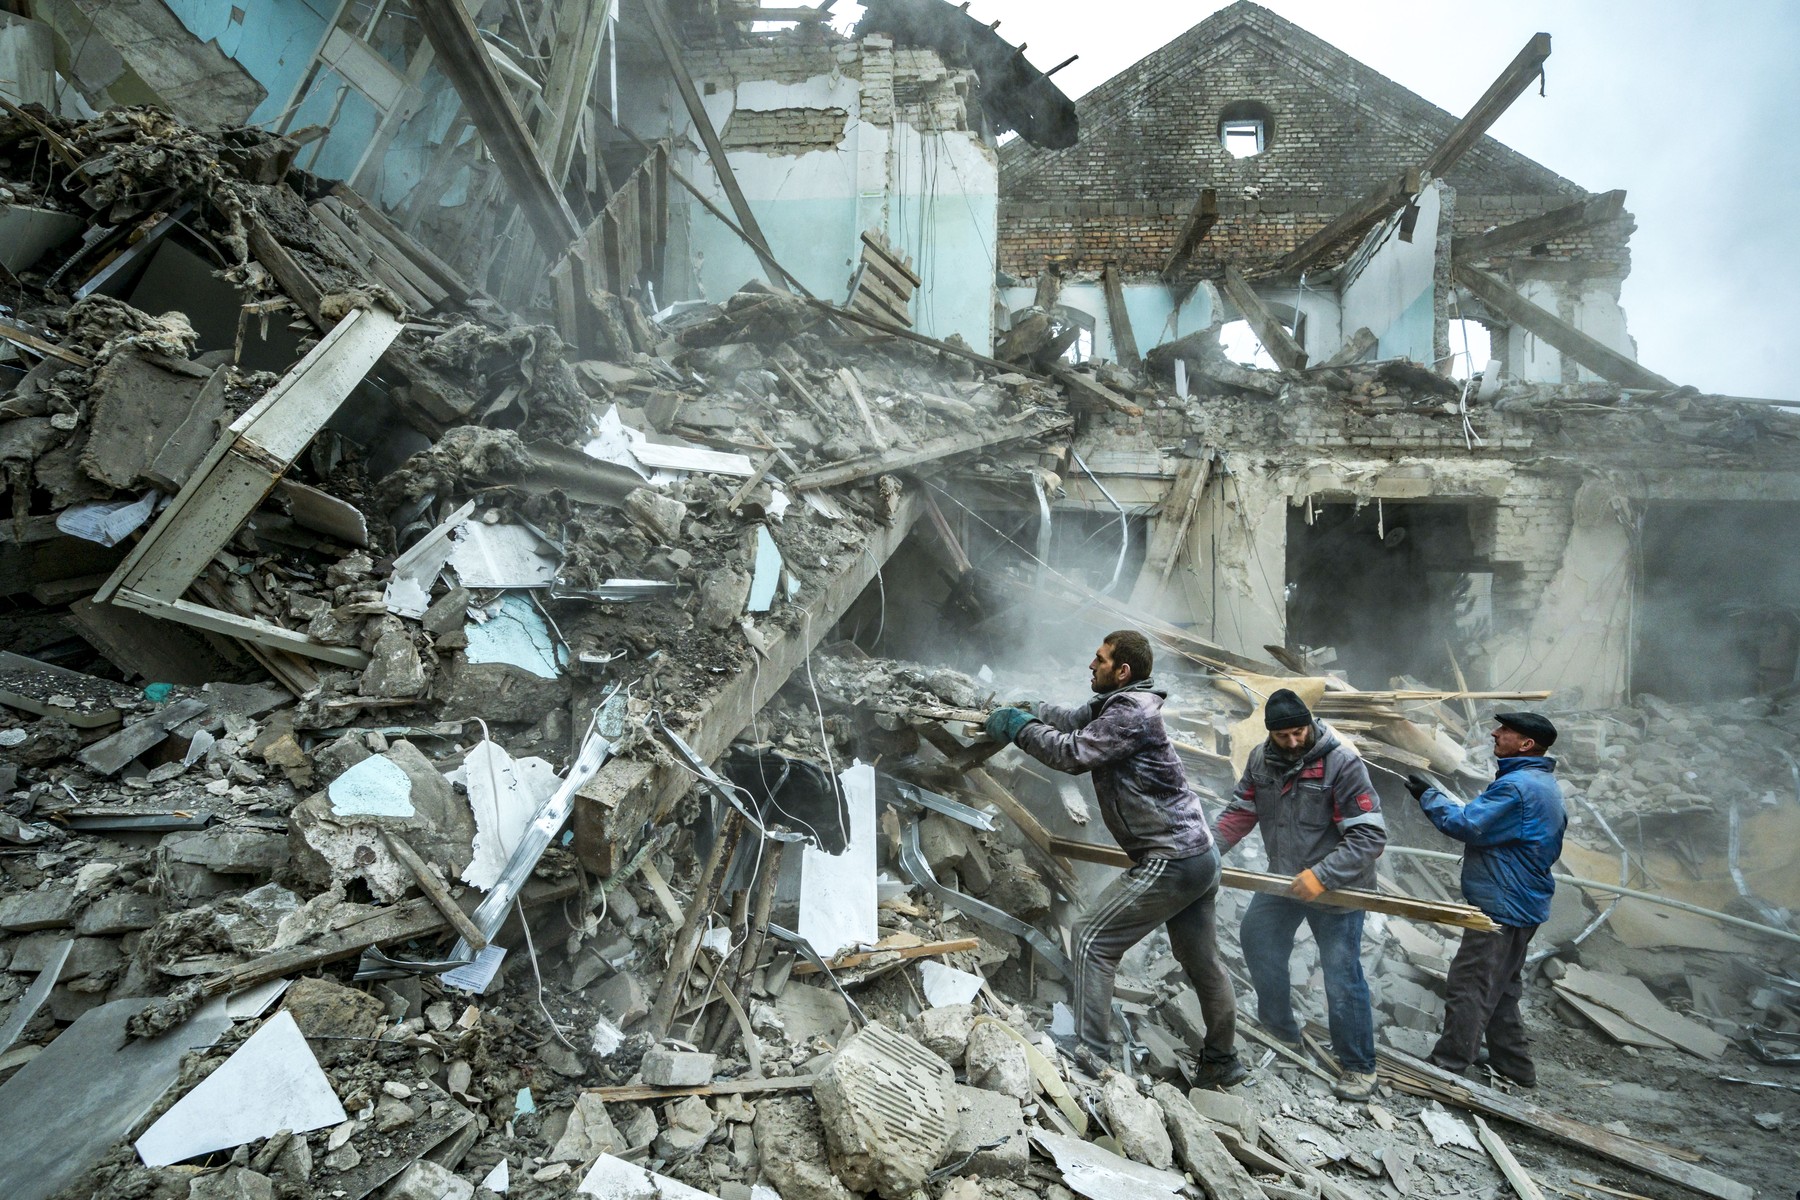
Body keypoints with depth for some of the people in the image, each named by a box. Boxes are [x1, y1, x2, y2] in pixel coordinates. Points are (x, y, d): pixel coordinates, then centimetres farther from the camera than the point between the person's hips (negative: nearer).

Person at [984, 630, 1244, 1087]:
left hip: (1169, 861, -10)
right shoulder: (1114, 706, 13)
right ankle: (1222, 1063, 35)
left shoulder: (1130, 714, -18)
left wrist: (1017, 728, -11)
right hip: (1200, 856, 10)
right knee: (1202, 962, 21)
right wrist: (1021, 711, 4)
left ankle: (1089, 1055, -2)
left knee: (1093, 938, -5)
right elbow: (1070, 718, 15)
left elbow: (1073, 753, -22)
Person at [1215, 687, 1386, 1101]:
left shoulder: (1342, 764, -23)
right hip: (1284, 878, 7)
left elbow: (1369, 835, -25)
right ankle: (1283, 1032, 38)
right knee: (1258, 943, 15)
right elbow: (1240, 812, 3)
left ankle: (1359, 1067, 17)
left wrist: (1321, 875, -32)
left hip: (1336, 886, -6)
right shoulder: (1261, 759, -5)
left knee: (1341, 974, -3)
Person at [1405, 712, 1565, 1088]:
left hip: (1502, 907, -11)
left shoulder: (1516, 786, -22)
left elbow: (1467, 825, -22)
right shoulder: (1545, 784, 14)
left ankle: (1447, 1067, 2)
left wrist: (1430, 796, -10)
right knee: (1501, 990, 20)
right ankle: (1514, 1068, 30)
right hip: (1523, 905, 11)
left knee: (1469, 987, -4)